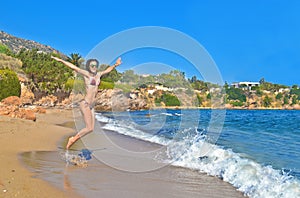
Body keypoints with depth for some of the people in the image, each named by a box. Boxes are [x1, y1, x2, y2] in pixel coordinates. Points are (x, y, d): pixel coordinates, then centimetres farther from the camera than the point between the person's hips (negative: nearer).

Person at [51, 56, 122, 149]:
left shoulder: (98, 75, 12)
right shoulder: (87, 74, -6)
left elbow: (108, 70, 30)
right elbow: (74, 67, -13)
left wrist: (115, 65, 38)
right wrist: (60, 60, -17)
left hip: (91, 105, 8)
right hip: (85, 104, -8)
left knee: (91, 128, 6)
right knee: (89, 128, -10)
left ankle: (73, 139, 19)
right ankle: (73, 139, 9)